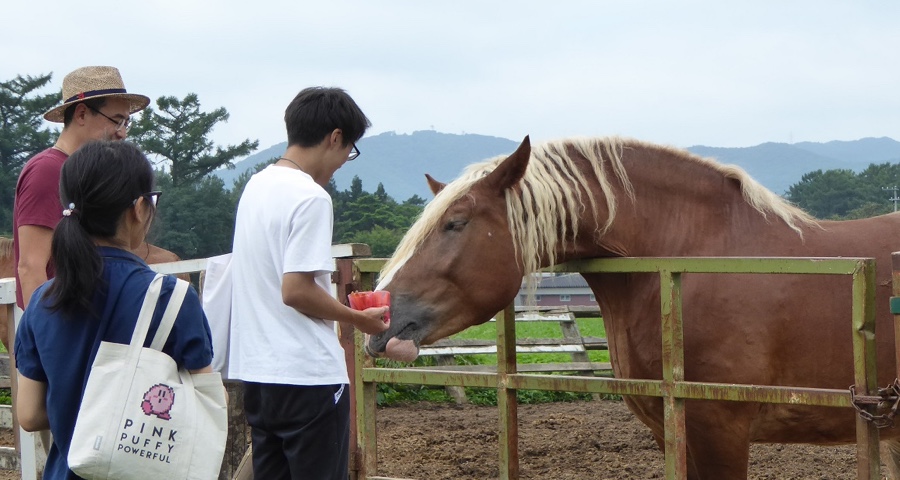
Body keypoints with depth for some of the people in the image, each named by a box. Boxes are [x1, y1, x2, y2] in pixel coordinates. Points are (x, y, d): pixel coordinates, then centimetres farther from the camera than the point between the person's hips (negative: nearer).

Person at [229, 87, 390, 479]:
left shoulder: (256, 186, 11)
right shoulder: (311, 197, -15)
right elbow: (295, 290, -20)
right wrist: (359, 319, -8)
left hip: (256, 370, 8)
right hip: (306, 373, -8)